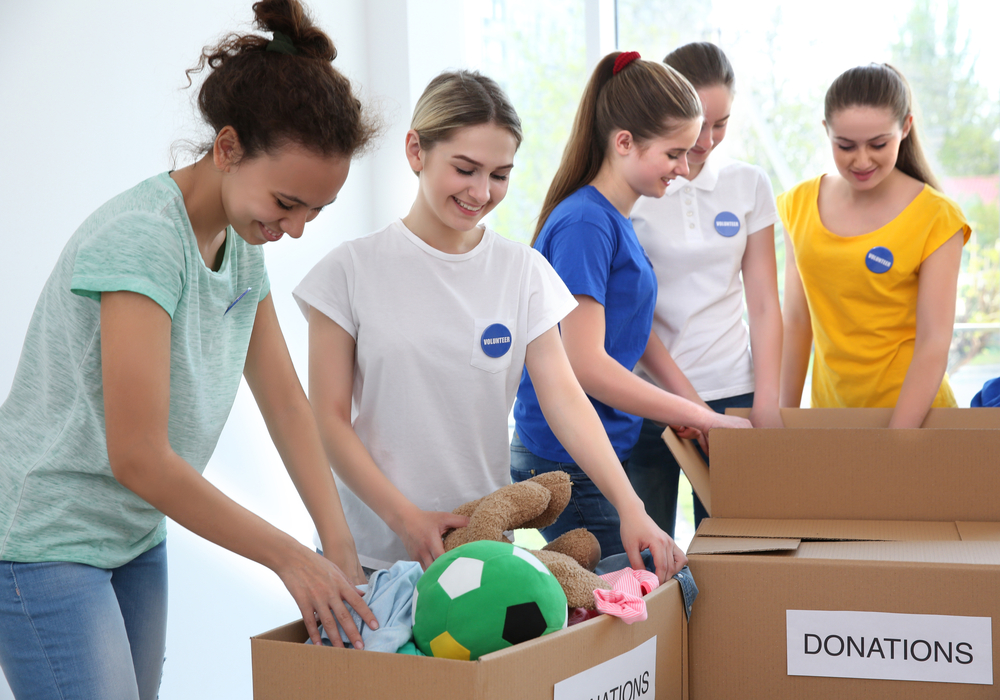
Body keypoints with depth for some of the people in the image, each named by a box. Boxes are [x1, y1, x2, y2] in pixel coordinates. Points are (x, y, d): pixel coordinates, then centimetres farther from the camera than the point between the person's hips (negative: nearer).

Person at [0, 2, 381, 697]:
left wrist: (340, 544, -3)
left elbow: (284, 399, 6)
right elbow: (139, 458, -26)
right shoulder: (141, 238, -25)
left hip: (135, 535, 8)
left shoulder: (243, 242, 2)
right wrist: (290, 556, -19)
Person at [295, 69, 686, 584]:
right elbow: (328, 418, -5)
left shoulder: (523, 271, 3)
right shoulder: (352, 270, -4)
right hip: (371, 552, -2)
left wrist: (630, 507, -18)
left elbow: (564, 397, -4)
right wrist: (405, 517, -18)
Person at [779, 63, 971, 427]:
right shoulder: (800, 204, 1)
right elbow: (797, 320, 5)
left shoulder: (935, 218, -11)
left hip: (911, 413, -3)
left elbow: (934, 343, -16)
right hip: (829, 411, 4)